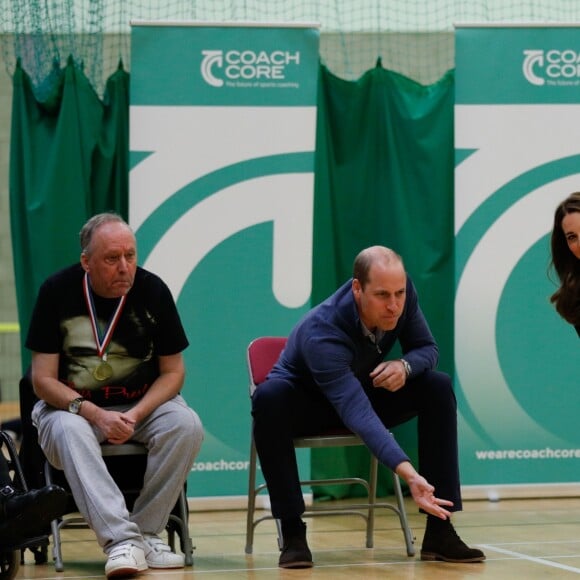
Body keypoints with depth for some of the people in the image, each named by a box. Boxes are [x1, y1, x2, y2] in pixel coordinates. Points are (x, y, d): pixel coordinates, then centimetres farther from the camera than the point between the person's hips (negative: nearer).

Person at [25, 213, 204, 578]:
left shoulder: (152, 290, -6)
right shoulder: (57, 291, -9)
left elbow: (173, 371, 0)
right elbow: (43, 379, -8)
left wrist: (134, 416, -18)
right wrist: (96, 415, -23)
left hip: (143, 403, 2)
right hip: (72, 405, -2)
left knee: (187, 425, -28)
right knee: (68, 432, -36)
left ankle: (146, 532, -22)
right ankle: (121, 540, -47)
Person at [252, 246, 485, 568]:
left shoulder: (402, 293, -22)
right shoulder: (322, 333, -39)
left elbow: (427, 348, -7)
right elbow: (356, 411, -49)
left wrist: (405, 366, -32)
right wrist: (407, 472, -61)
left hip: (366, 392, 5)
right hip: (307, 402, -5)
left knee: (438, 388, -20)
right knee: (269, 398, -39)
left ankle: (440, 530, -19)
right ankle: (292, 533, -30)